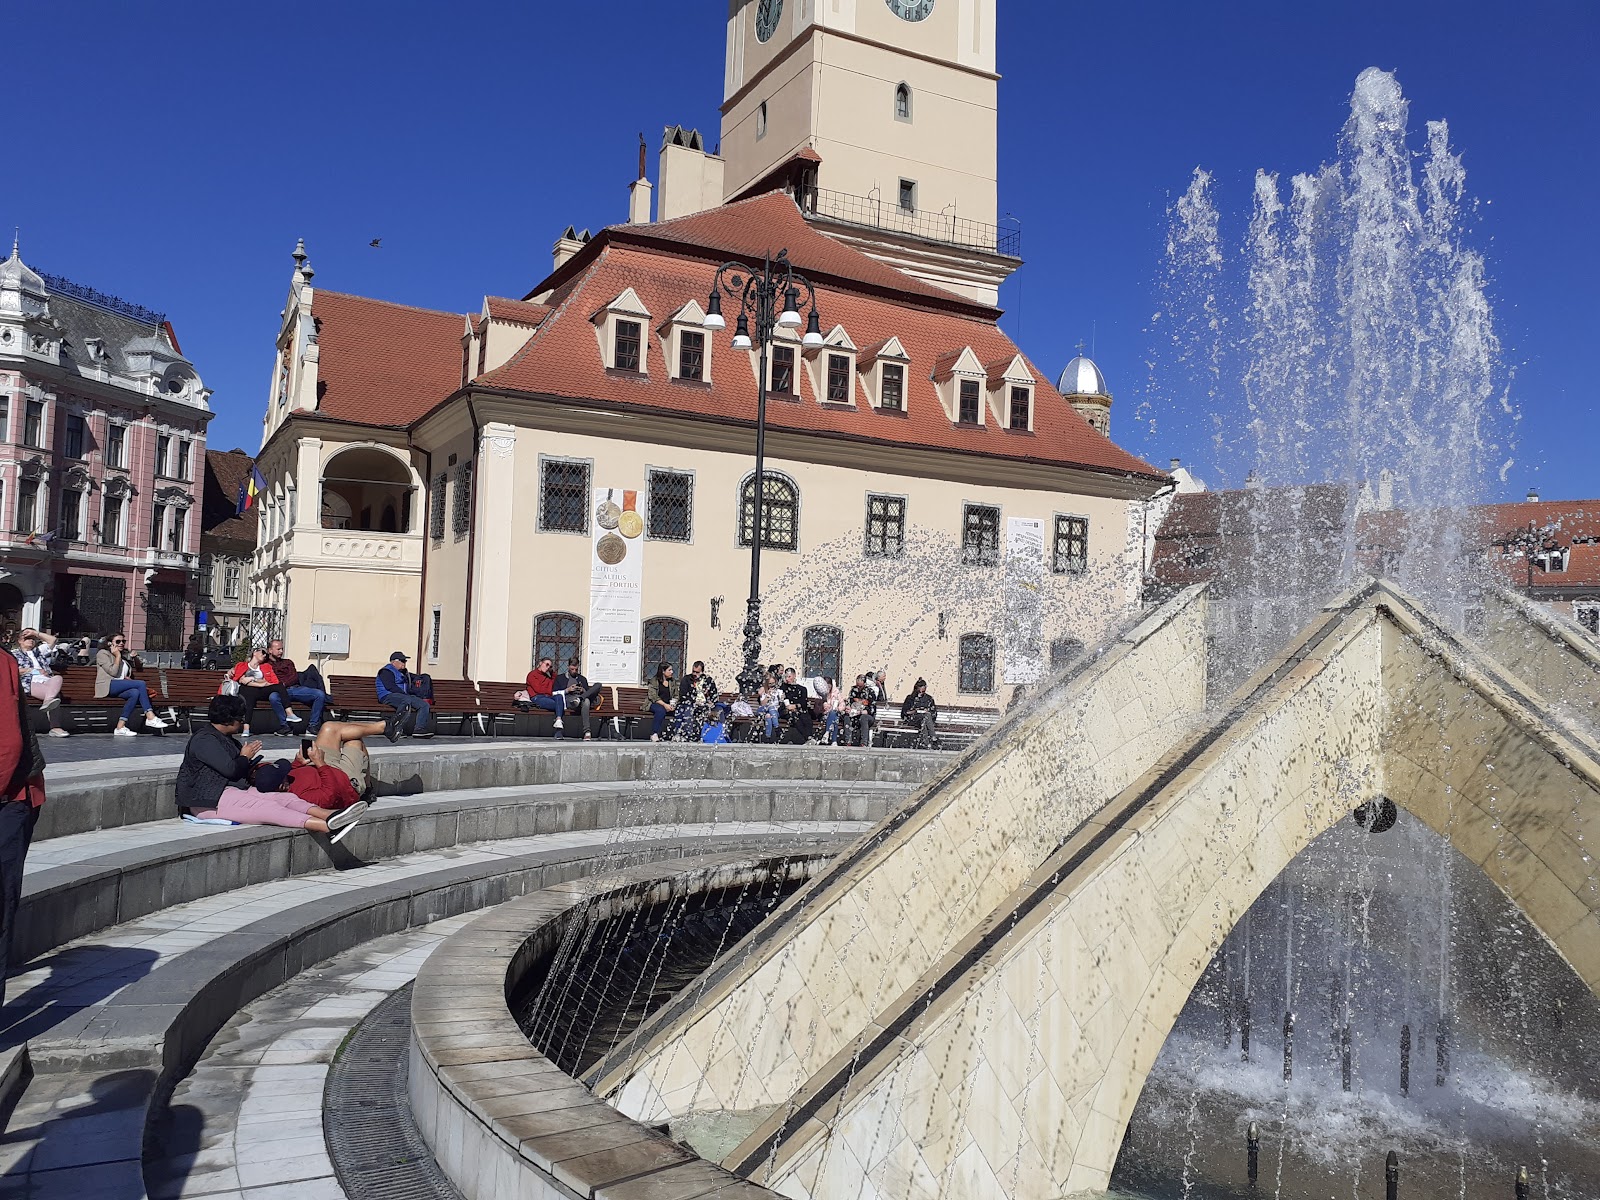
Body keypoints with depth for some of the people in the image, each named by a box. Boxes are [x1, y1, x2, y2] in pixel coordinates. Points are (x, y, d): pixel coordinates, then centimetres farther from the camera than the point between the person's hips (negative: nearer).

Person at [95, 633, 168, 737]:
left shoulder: (125, 656, 27)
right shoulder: (103, 653, 7)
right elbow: (113, 672, -7)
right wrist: (118, 656, 1)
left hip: (120, 689, 6)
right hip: (107, 686, -6)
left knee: (135, 693, -32)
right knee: (141, 684, -27)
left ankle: (120, 726, -35)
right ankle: (150, 718, -32)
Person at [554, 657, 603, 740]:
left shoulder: (582, 679, 30)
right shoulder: (560, 678, 21)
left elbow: (589, 692, 23)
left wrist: (583, 691, 1)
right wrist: (567, 690, -4)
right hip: (568, 700, -3)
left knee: (598, 685, -22)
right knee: (585, 701, -42)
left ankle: (580, 698, -42)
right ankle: (586, 731, -52)